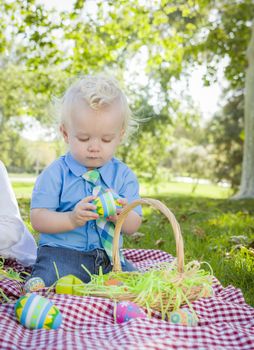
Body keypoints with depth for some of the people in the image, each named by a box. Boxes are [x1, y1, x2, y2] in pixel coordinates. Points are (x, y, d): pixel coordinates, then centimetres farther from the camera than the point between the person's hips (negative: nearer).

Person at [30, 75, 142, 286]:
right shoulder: (56, 173, -4)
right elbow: (37, 219, -8)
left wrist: (121, 215, -22)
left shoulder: (123, 175, 3)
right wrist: (71, 219, -25)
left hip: (109, 257, 5)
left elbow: (133, 227, 2)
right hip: (61, 253, -4)